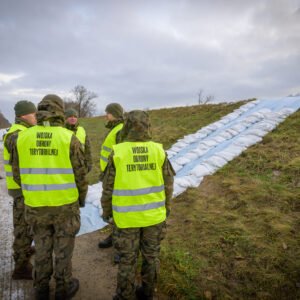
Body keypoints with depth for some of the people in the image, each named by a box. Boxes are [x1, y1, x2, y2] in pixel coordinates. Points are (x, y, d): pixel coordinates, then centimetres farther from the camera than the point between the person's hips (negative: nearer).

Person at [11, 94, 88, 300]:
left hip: (35, 205, 3)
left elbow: (17, 174, 5)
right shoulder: (69, 138, -13)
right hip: (65, 204, -3)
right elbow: (80, 174, -10)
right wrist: (82, 198, 6)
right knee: (63, 249, 14)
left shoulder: (22, 137, -3)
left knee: (42, 248, 21)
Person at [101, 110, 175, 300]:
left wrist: (106, 211, 7)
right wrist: (166, 207, 14)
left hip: (127, 217, -2)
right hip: (154, 214, 2)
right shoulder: (159, 151, -9)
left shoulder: (118, 152, -15)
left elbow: (108, 188, -9)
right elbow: (168, 184, -1)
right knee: (151, 256, 20)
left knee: (128, 259, 15)